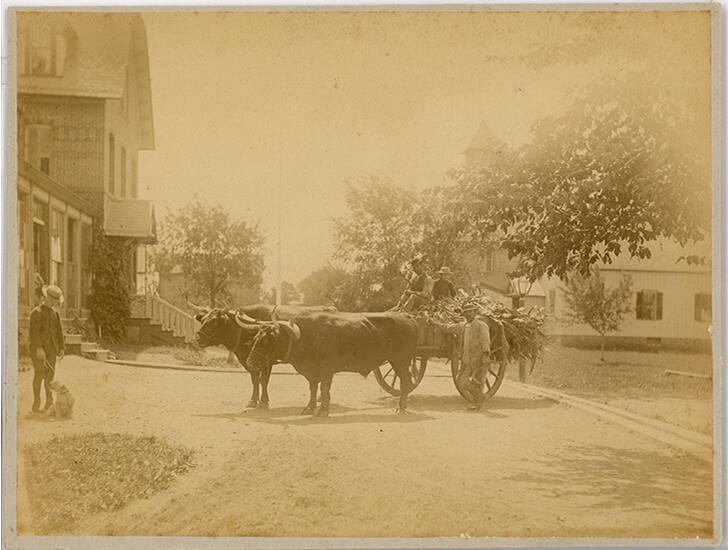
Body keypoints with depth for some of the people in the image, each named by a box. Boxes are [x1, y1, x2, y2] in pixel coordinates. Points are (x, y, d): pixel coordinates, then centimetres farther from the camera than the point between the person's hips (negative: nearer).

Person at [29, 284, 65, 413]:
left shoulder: (54, 313, 16)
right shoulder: (36, 312, -6)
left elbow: (59, 331, 18)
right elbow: (34, 332, -16)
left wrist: (61, 348, 10)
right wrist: (38, 348, -24)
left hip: (51, 349, 6)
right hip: (39, 349, -6)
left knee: (50, 374, 6)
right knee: (39, 374, -7)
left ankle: (49, 403, 11)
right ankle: (36, 404, -3)